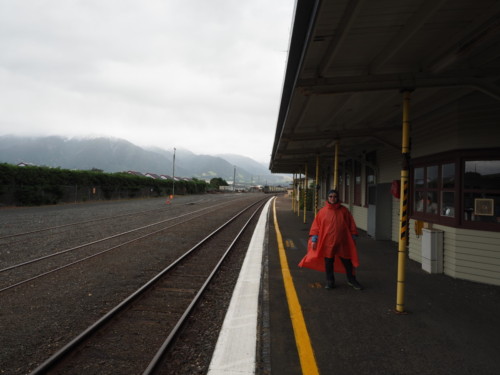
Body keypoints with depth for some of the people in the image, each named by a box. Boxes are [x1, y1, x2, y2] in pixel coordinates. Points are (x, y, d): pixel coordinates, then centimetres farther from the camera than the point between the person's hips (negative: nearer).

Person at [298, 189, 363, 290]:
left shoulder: (344, 211, 1)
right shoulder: (323, 211, -2)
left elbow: (351, 225, 7)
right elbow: (316, 226, -1)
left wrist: (353, 238, 7)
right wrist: (314, 240, -5)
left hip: (342, 242, 1)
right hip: (327, 242, -1)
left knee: (347, 261, 11)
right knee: (328, 262, 8)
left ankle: (351, 280, 29)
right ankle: (330, 281, 24)